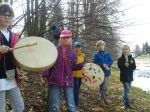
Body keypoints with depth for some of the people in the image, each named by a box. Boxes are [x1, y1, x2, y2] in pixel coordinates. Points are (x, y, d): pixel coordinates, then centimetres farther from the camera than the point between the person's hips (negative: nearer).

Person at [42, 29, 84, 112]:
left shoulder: (72, 53, 7)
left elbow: (73, 67, 4)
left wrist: (82, 65, -11)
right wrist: (45, 74, -9)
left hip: (68, 81, 1)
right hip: (55, 80, -1)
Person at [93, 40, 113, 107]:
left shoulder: (107, 53, 4)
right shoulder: (96, 54, -6)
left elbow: (111, 61, 3)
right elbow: (95, 63, -9)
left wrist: (107, 65, -16)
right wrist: (103, 65, -20)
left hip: (106, 72, 5)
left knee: (105, 87, 14)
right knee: (103, 87, -5)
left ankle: (103, 98, 30)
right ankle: (101, 99, 10)